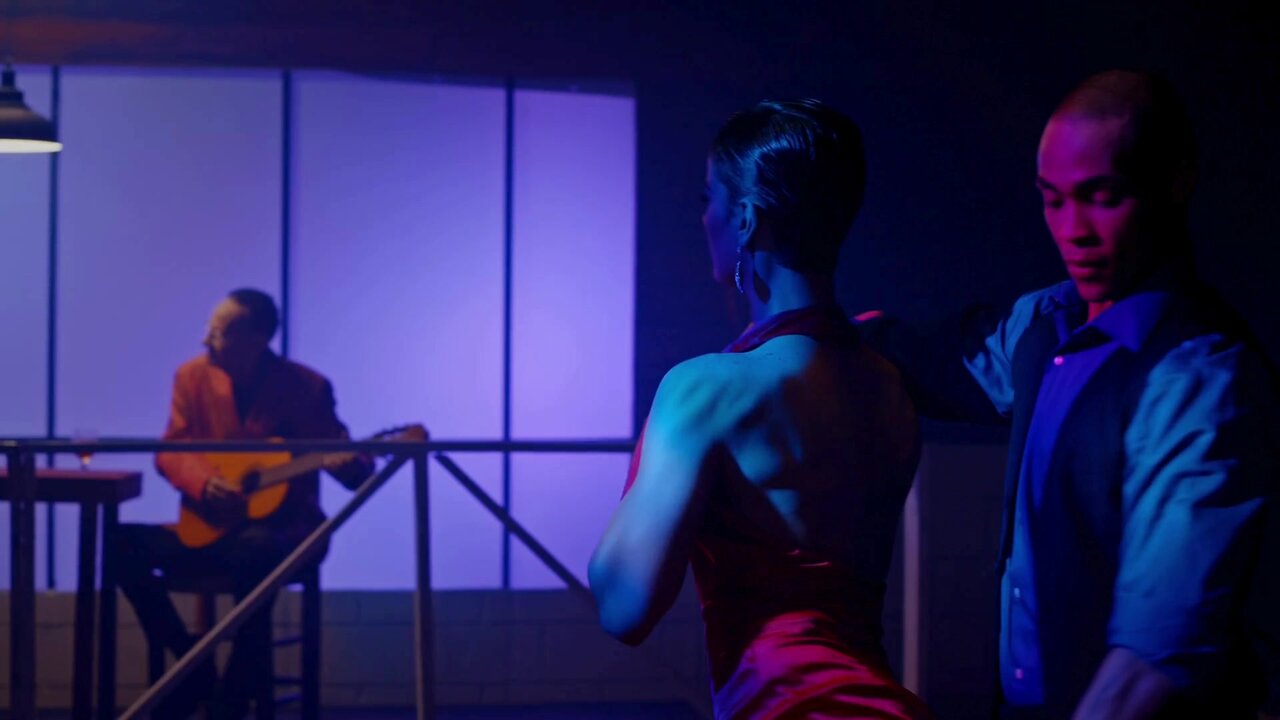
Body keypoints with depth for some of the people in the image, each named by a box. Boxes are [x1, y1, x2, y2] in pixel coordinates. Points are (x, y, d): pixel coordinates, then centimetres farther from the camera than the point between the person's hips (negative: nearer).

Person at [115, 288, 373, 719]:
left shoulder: (306, 387, -7)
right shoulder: (193, 376, 2)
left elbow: (352, 470, -4)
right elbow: (170, 451, 3)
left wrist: (352, 464, -30)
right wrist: (204, 483, -19)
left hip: (285, 532, -4)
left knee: (254, 548, -40)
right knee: (121, 544, -20)